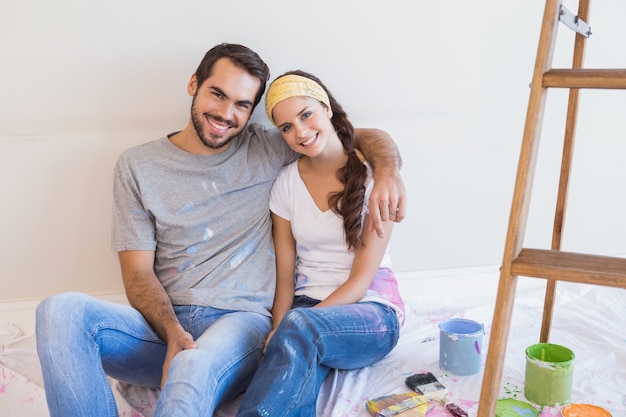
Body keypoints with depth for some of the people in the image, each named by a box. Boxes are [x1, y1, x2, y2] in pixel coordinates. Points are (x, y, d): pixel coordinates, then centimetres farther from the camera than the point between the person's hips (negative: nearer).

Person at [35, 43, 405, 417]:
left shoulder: (267, 150, 10)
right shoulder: (138, 166, 9)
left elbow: (365, 137, 13)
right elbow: (138, 273, 3)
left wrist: (388, 170, -13)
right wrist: (173, 333, -18)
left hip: (242, 319, -2)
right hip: (164, 322, 3)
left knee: (194, 367, -39)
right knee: (60, 312, -27)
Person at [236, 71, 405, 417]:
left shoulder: (373, 175, -7)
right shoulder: (286, 184, 5)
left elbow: (361, 280, -10)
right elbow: (285, 277, 3)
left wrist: (287, 330, -20)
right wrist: (278, 333, -17)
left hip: (369, 313, -2)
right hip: (307, 308, 2)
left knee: (299, 327, -37)